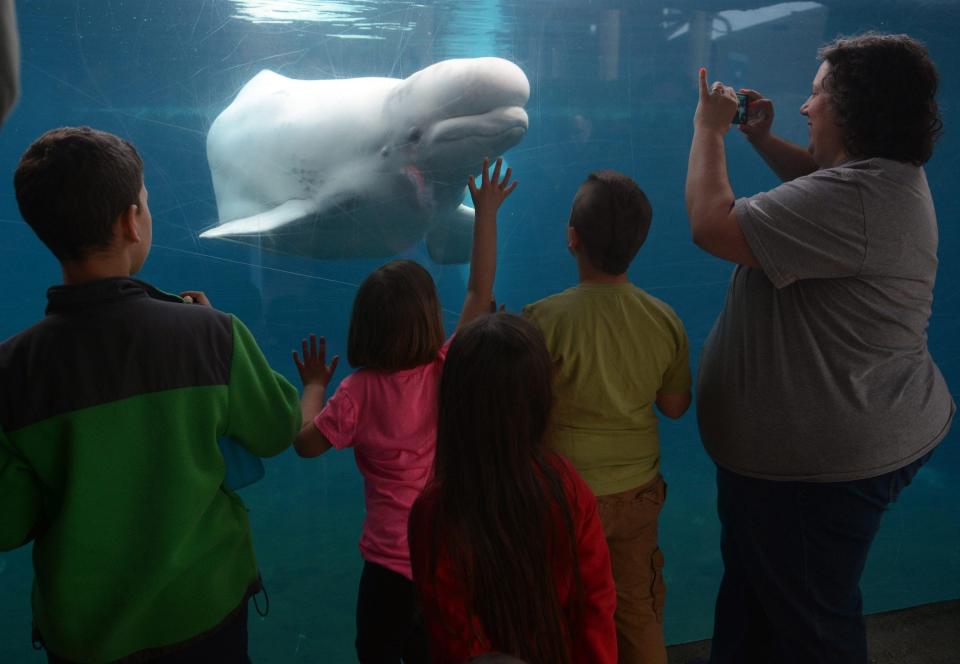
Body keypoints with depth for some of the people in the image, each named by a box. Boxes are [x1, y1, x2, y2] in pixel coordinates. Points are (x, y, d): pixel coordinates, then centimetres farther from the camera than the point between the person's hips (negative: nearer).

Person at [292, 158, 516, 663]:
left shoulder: (359, 391, -17)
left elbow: (308, 443, -7)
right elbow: (480, 291, -6)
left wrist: (314, 387, 8)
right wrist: (486, 212, -2)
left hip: (392, 565, -2)